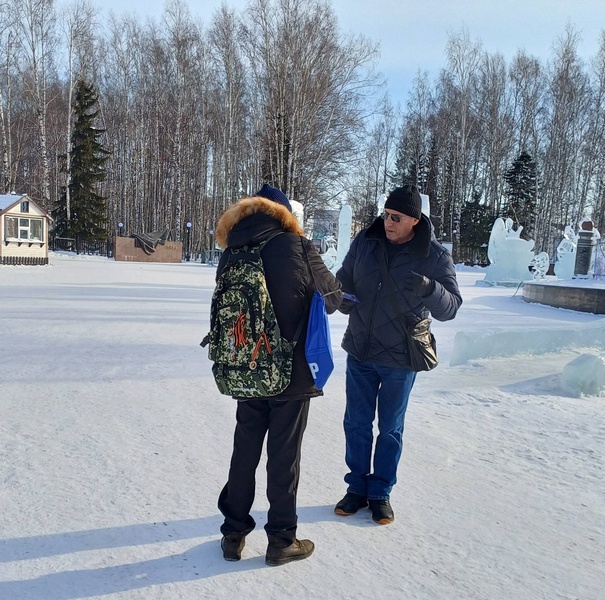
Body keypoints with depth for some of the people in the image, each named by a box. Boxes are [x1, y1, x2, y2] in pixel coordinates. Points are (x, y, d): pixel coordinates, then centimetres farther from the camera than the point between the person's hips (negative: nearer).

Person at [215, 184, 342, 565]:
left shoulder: (231, 254, 2)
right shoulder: (297, 247, -12)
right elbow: (331, 296, -1)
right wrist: (340, 295, 22)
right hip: (292, 371, -4)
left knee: (244, 451, 16)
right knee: (284, 455, 8)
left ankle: (234, 533, 28)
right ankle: (281, 540, 22)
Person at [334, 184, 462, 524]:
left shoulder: (434, 256, -11)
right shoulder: (365, 242, -3)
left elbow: (450, 308, -14)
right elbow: (344, 280, 9)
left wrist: (429, 289, -35)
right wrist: (344, 298, -14)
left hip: (400, 358, -3)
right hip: (360, 351, 3)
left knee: (390, 429, 12)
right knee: (357, 424, 13)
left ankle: (381, 492, 30)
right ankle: (357, 488, 31)